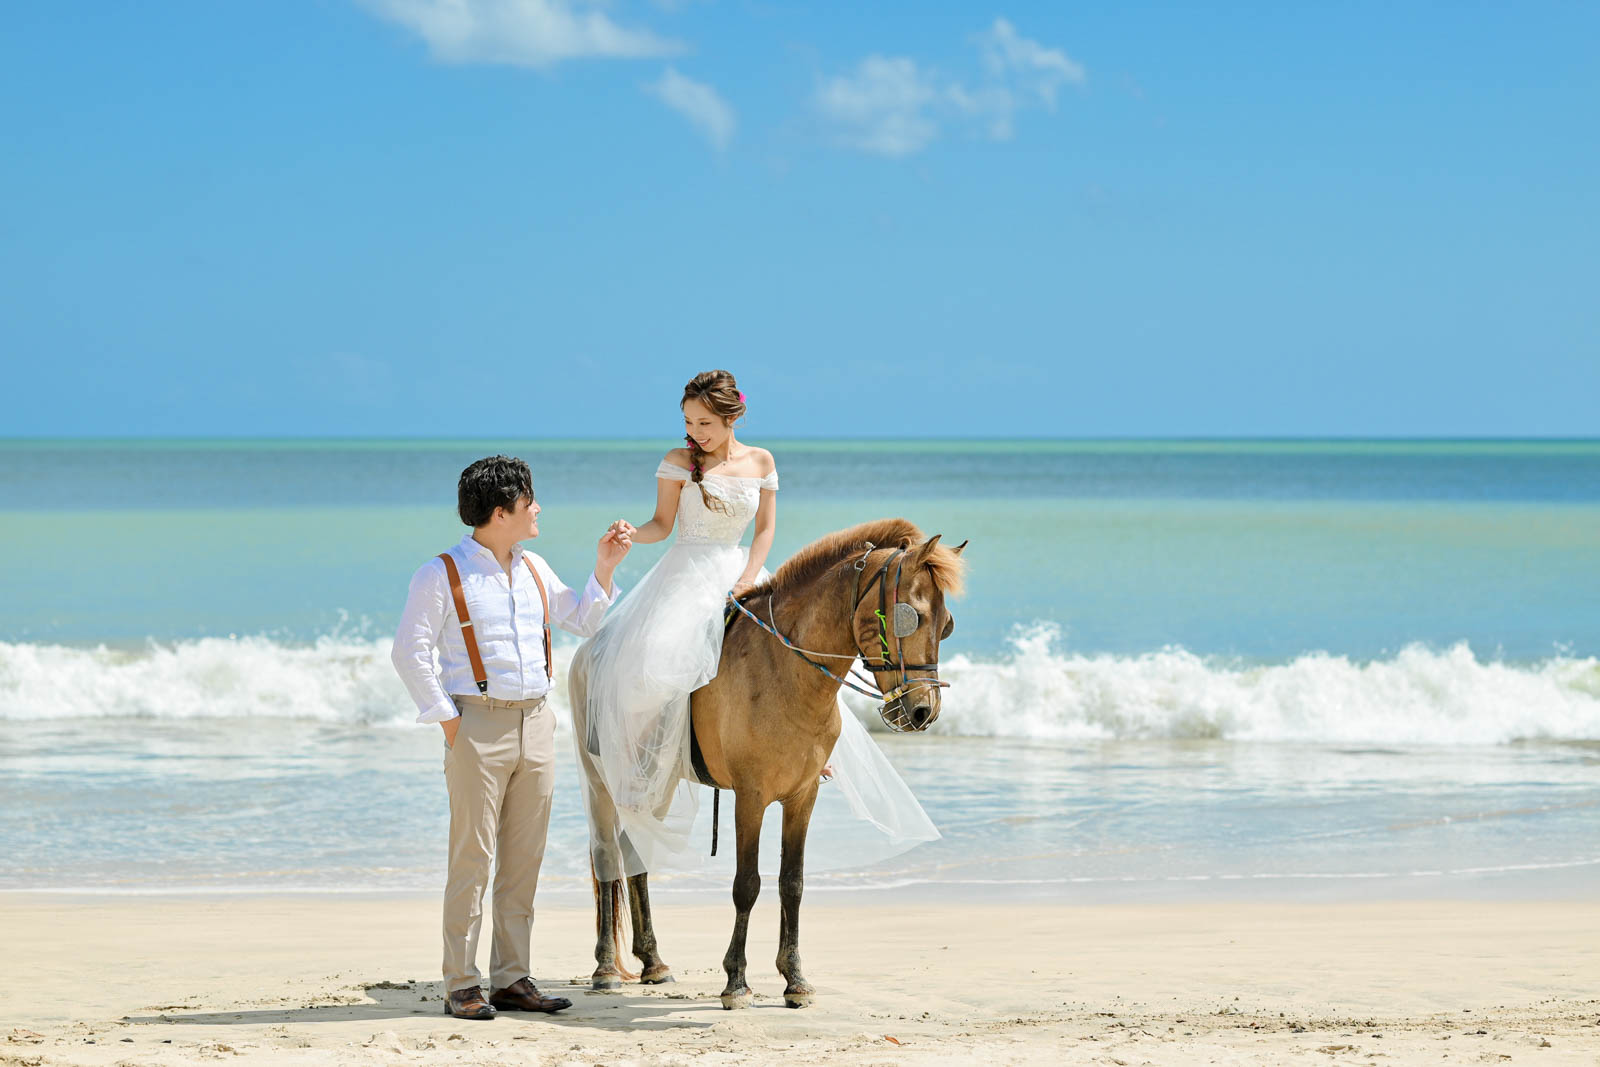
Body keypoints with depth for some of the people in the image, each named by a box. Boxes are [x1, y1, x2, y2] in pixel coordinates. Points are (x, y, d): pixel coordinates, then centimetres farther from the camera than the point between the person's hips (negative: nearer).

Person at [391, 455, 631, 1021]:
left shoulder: (534, 571, 14)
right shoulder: (442, 575, -5)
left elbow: (582, 621, 25)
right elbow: (410, 652, -7)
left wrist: (604, 569, 11)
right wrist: (447, 719, -11)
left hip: (536, 724, 6)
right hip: (479, 725, -6)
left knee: (524, 859, 7)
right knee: (472, 858, -5)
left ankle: (512, 979, 13)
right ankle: (462, 986, -1)